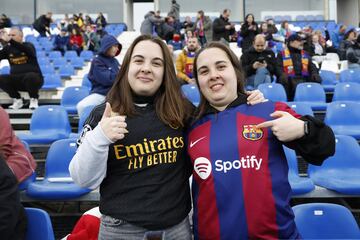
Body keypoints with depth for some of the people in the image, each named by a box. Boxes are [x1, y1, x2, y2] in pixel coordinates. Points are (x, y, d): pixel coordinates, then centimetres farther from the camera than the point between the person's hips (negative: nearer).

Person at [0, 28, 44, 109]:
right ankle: (17, 100, 0)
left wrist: (10, 41, -38)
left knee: (30, 76, -38)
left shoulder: (28, 45, -2)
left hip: (33, 77, -4)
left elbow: (27, 50, -27)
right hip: (16, 80, 4)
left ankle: (34, 99, -11)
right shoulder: (8, 48, 9)